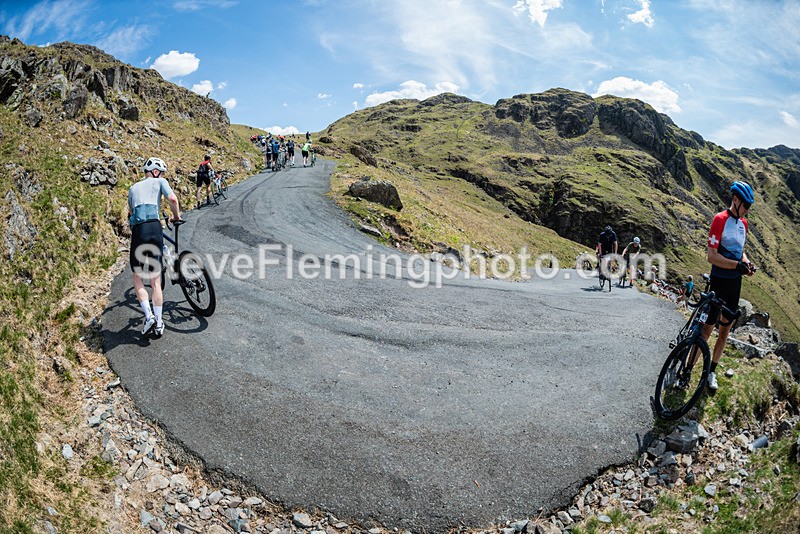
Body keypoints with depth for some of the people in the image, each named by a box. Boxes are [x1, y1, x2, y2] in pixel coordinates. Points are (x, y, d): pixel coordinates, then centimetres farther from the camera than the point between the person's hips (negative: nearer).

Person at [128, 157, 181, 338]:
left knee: (138, 279, 12)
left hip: (137, 231, 2)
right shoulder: (159, 182, 14)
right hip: (154, 229, -2)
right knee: (155, 281, 6)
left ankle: (148, 316, -6)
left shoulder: (133, 188, 26)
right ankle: (158, 323, 5)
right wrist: (176, 216, 12)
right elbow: (172, 199, -4)